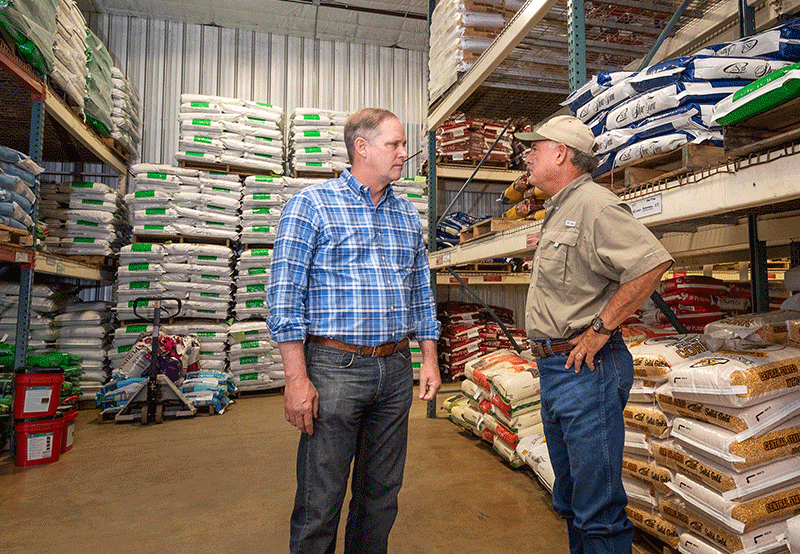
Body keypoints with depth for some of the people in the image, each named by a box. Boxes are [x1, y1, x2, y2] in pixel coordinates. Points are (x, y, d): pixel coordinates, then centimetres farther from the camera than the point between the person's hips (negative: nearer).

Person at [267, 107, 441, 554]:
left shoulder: (408, 215, 12)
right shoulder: (312, 204, -5)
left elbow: (422, 294, 16)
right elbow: (285, 297, -10)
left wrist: (430, 359, 11)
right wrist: (297, 379, -14)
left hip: (396, 370, 6)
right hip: (335, 367, -5)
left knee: (382, 493, 18)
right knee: (320, 501, 7)